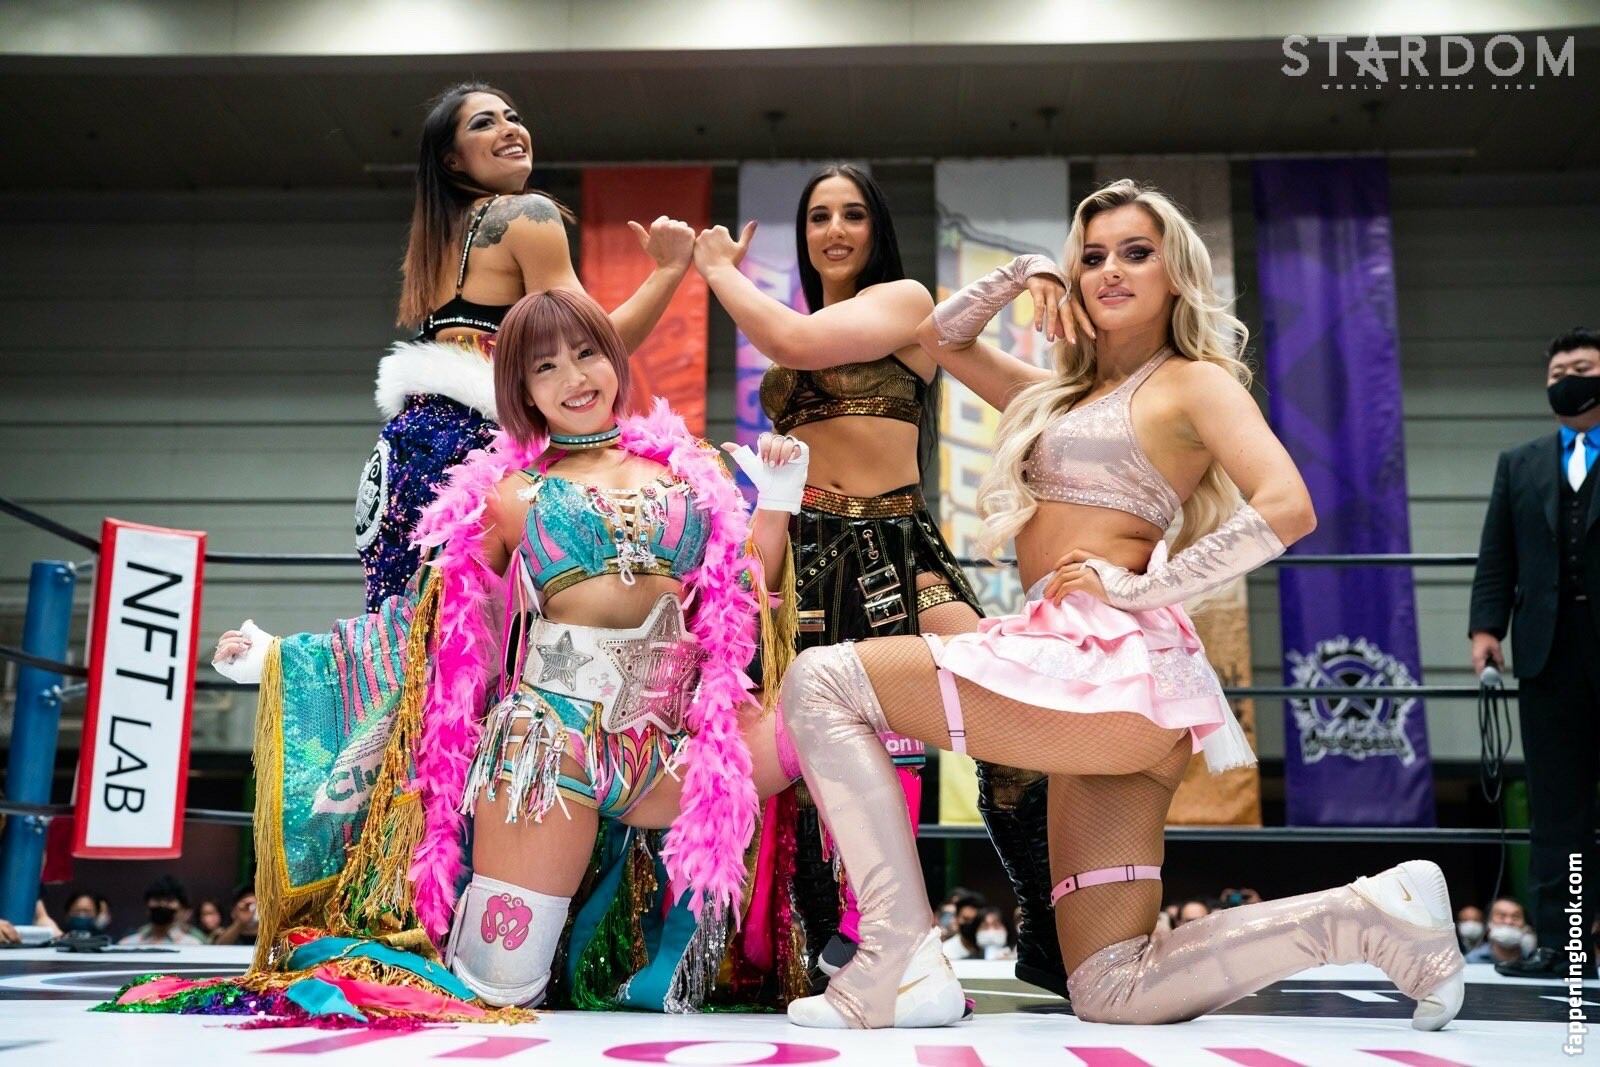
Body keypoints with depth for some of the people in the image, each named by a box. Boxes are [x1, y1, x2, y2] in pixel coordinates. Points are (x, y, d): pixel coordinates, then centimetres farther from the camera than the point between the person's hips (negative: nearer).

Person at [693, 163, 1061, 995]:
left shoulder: (904, 299, 5)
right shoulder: (791, 327, 22)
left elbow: (797, 341, -10)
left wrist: (720, 268, 4)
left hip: (895, 551, -5)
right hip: (802, 556, 5)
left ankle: (1048, 942, -6)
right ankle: (830, 946, 20)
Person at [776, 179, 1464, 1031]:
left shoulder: (1195, 381, 5)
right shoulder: (1062, 392, 26)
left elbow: (1286, 508, -11)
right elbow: (939, 338, 34)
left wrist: (1134, 589, -13)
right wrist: (1026, 273, 21)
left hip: (1110, 658, -8)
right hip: (1096, 692, 8)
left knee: (821, 681, -11)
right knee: (1116, 996, 4)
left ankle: (898, 965, -16)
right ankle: (1367, 914, 11)